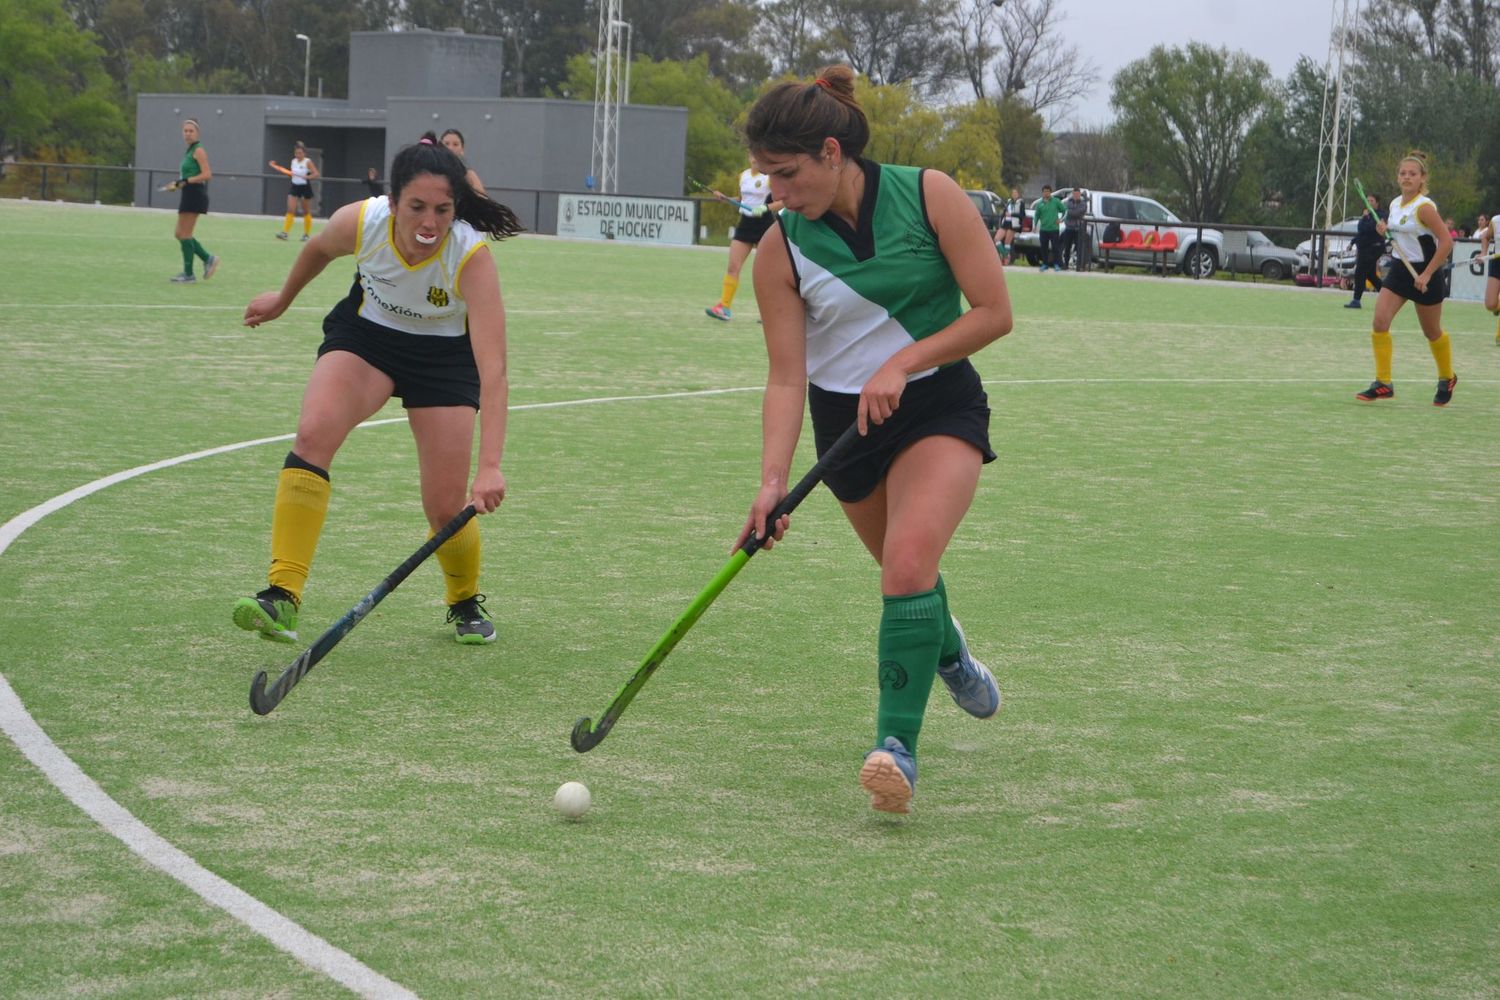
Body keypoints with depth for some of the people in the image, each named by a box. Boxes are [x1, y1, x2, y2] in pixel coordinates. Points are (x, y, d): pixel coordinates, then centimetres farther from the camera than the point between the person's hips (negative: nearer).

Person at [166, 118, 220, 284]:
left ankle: (188, 274, -2)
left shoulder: (198, 151, -10)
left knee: (184, 234, -6)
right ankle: (208, 259, 18)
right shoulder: (189, 151, 17)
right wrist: (177, 184, 15)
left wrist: (185, 181, -24)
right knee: (180, 234, 11)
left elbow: (207, 175, -19)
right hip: (188, 195, 10)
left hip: (194, 194, -10)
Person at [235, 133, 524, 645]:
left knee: (446, 509, -6)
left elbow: (493, 371, -41)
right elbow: (317, 251, 1)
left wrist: (489, 468, -52)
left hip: (445, 353, -1)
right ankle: (282, 597, -29)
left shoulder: (472, 256, -34)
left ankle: (466, 602, 28)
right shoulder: (359, 222, -27)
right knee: (314, 431, -28)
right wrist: (283, 298, 19)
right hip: (366, 331, 2)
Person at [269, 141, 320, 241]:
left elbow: (316, 174, -17)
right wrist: (278, 168, 8)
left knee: (306, 212, 8)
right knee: (290, 210, -8)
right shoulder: (293, 161, 6)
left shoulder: (308, 162, -10)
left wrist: (307, 177, -34)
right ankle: (285, 232, -13)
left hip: (305, 187, -4)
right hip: (295, 187, 4)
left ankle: (307, 234, 19)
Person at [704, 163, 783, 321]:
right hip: (745, 223, 5)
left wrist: (766, 207, -26)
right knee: (733, 267, -6)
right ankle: (724, 306, -9)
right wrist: (724, 198, 8)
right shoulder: (744, 175, 10)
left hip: (764, 225, -5)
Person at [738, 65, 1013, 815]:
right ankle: (949, 654, 50)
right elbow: (786, 375, -11)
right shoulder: (780, 248, -9)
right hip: (845, 418, 3)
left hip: (938, 400, -3)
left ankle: (897, 745, -21)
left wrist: (901, 363, -21)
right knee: (906, 571, 15)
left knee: (910, 561, -24)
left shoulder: (929, 195, -15)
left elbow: (993, 312, -12)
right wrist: (772, 481, -23)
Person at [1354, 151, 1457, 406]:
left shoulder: (1424, 207, -18)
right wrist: (1386, 229, 0)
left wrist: (1427, 274, -21)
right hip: (1399, 270, 7)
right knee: (1380, 321, -11)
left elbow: (1446, 241, -21)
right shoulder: (1395, 205, 5)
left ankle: (1446, 378, 34)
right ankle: (1383, 383, -8)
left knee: (1432, 332, 9)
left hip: (1424, 273, -6)